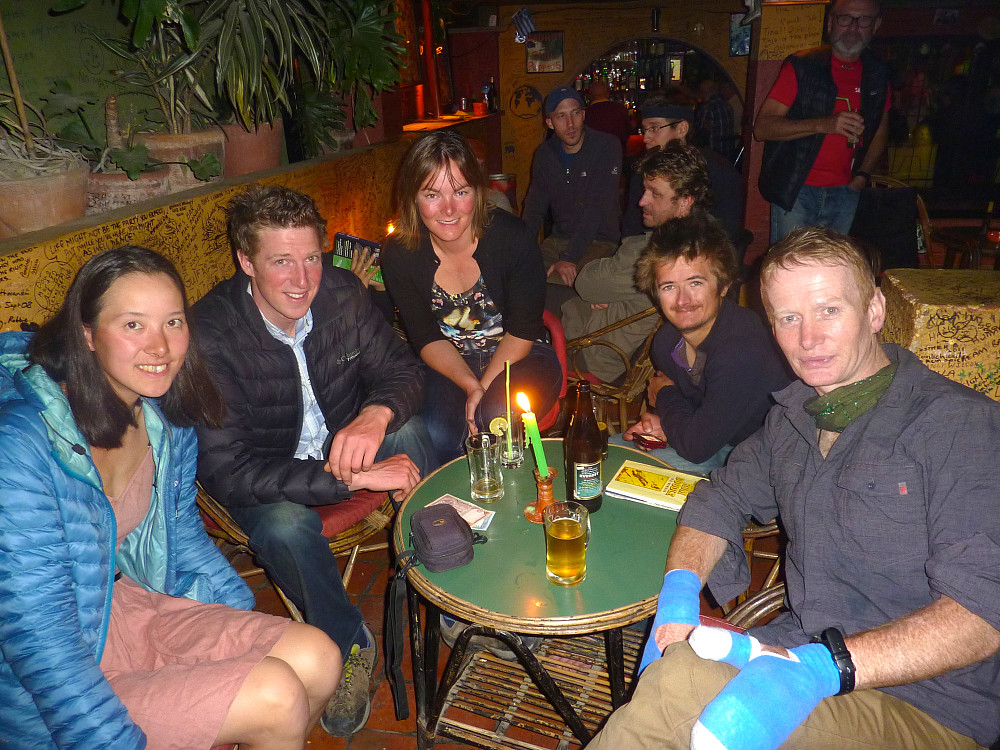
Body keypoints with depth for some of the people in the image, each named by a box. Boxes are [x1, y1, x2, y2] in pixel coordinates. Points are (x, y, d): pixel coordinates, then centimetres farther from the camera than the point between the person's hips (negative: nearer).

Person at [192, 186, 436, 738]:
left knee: (410, 433, -26)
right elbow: (224, 472, -30)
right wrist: (353, 478, -37)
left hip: (341, 442, 4)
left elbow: (401, 370, -6)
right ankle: (347, 644, -6)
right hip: (266, 475, -3)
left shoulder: (341, 291, -14)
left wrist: (376, 414, -32)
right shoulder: (209, 334, -27)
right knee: (285, 525, -35)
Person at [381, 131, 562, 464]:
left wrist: (485, 386, -21)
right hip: (448, 364, 2)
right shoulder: (399, 255, -11)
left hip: (519, 358, -1)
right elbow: (426, 337, -4)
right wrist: (470, 386, -19)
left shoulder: (512, 238, -17)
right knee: (433, 436, -26)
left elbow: (523, 330, -11)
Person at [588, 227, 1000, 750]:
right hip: (794, 653, 5)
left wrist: (821, 668, -33)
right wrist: (680, 590, -4)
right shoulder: (793, 416, 10)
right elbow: (721, 499, 18)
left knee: (682, 683, -32)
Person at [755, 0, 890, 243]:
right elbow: (762, 128, -13)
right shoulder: (801, 66, -5)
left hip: (844, 193, 4)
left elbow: (881, 129, 24)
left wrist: (863, 175, 8)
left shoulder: (877, 74, 10)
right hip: (795, 190, -4)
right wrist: (823, 124, -23)